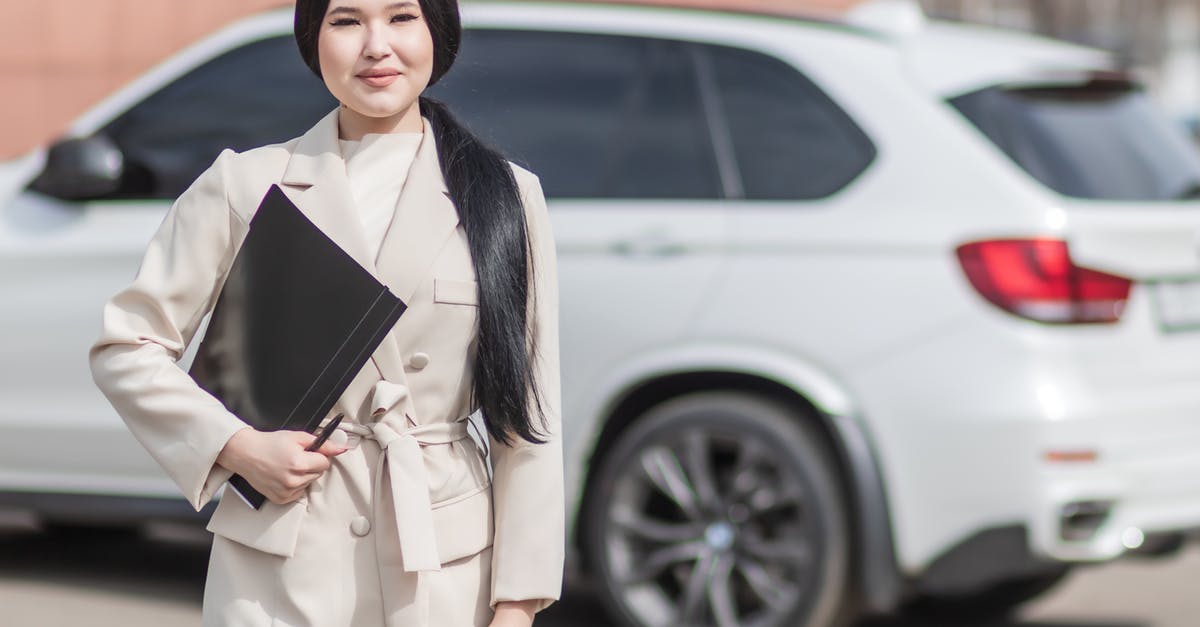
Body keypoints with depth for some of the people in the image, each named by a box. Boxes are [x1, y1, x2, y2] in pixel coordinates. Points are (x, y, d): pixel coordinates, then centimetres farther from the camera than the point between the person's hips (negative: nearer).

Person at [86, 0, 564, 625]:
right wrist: (236, 448, -7)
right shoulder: (246, 184, 2)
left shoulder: (507, 195, 4)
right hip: (278, 571, 0)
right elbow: (125, 345, 7)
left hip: (448, 571, 1)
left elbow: (529, 411, 3)